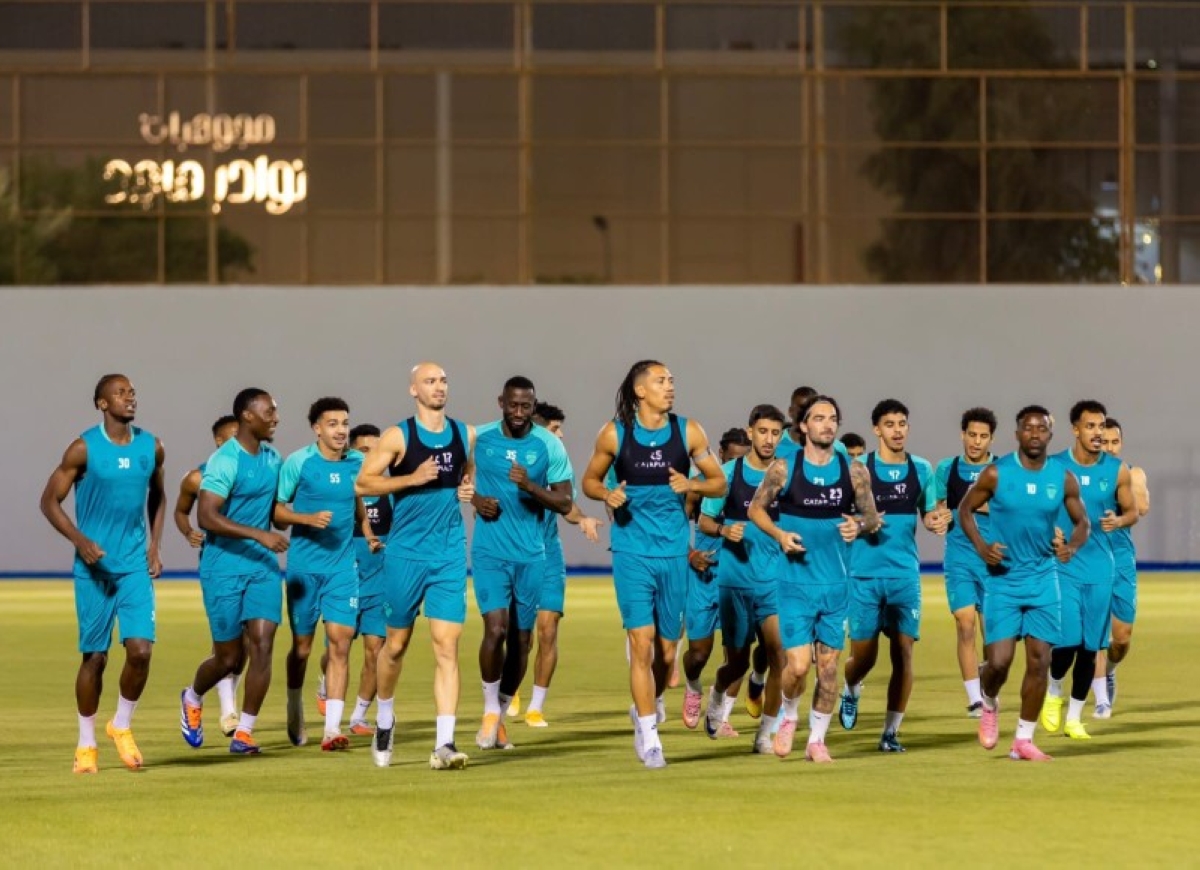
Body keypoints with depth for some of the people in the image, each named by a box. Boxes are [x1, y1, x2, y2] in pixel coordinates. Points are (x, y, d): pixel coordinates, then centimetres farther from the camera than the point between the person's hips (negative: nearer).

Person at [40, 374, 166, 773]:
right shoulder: (84, 449, -8)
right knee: (95, 656, 2)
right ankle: (86, 744, 17)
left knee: (140, 649, -12)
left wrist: (154, 545, 9)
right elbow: (50, 501, -4)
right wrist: (80, 541, -18)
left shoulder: (151, 447, 4)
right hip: (94, 568, -3)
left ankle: (122, 726, 11)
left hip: (135, 565, 3)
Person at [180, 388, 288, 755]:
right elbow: (206, 517, -24)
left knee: (262, 645, -8)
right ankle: (193, 699, 34)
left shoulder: (272, 458, 8)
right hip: (224, 568, -6)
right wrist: (259, 535, -29)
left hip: (262, 566, 6)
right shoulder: (225, 461, -16)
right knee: (230, 658, 3)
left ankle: (244, 732, -2)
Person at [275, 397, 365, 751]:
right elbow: (276, 512, -6)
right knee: (302, 646, 8)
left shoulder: (358, 463, 3)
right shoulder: (298, 462, -7)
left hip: (343, 565, 2)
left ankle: (332, 728, -13)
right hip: (304, 565, -2)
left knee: (340, 643, -10)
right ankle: (295, 712, 34)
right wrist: (308, 518, -20)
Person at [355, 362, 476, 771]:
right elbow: (363, 483, -8)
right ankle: (384, 722, 34)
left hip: (450, 553, 2)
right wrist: (413, 478, -18)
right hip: (405, 553, -2)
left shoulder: (465, 434, 8)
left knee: (447, 645, -9)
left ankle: (444, 744, -13)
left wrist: (470, 488, 3)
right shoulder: (398, 436, -5)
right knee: (396, 643, 9)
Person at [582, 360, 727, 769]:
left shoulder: (687, 432, 2)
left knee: (667, 648, 8)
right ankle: (649, 738, -8)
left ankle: (644, 710, 36)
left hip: (674, 551, 2)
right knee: (642, 641, -13)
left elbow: (719, 482, 7)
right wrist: (607, 494, -11)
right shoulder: (614, 434, -1)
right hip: (631, 550, -2)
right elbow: (590, 480, 11)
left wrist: (690, 485, -13)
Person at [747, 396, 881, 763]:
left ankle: (817, 739, 18)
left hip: (836, 583, 2)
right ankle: (789, 716, 21)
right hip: (795, 581, -2)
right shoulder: (783, 469, -4)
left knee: (828, 666, 4)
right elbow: (756, 508, 6)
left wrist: (859, 526, -12)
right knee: (798, 664, -10)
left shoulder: (854, 471, 2)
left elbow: (872, 517, 11)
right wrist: (779, 535, -11)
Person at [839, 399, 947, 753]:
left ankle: (891, 731, 3)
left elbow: (928, 513, 18)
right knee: (864, 655, 2)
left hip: (905, 573, 2)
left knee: (903, 651, -6)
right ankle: (851, 691, 37)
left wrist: (936, 521, -6)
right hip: (866, 573, -2)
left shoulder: (921, 469, 7)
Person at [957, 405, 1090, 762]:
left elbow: (1082, 522, 11)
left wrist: (1072, 546, -11)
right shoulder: (996, 473, -7)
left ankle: (1024, 740, 10)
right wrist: (980, 546, -12)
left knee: (1039, 661, -1)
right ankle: (989, 704, 25)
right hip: (1003, 579, -2)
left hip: (1043, 580, 2)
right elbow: (965, 509, 4)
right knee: (999, 661, -9)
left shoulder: (1063, 478, -1)